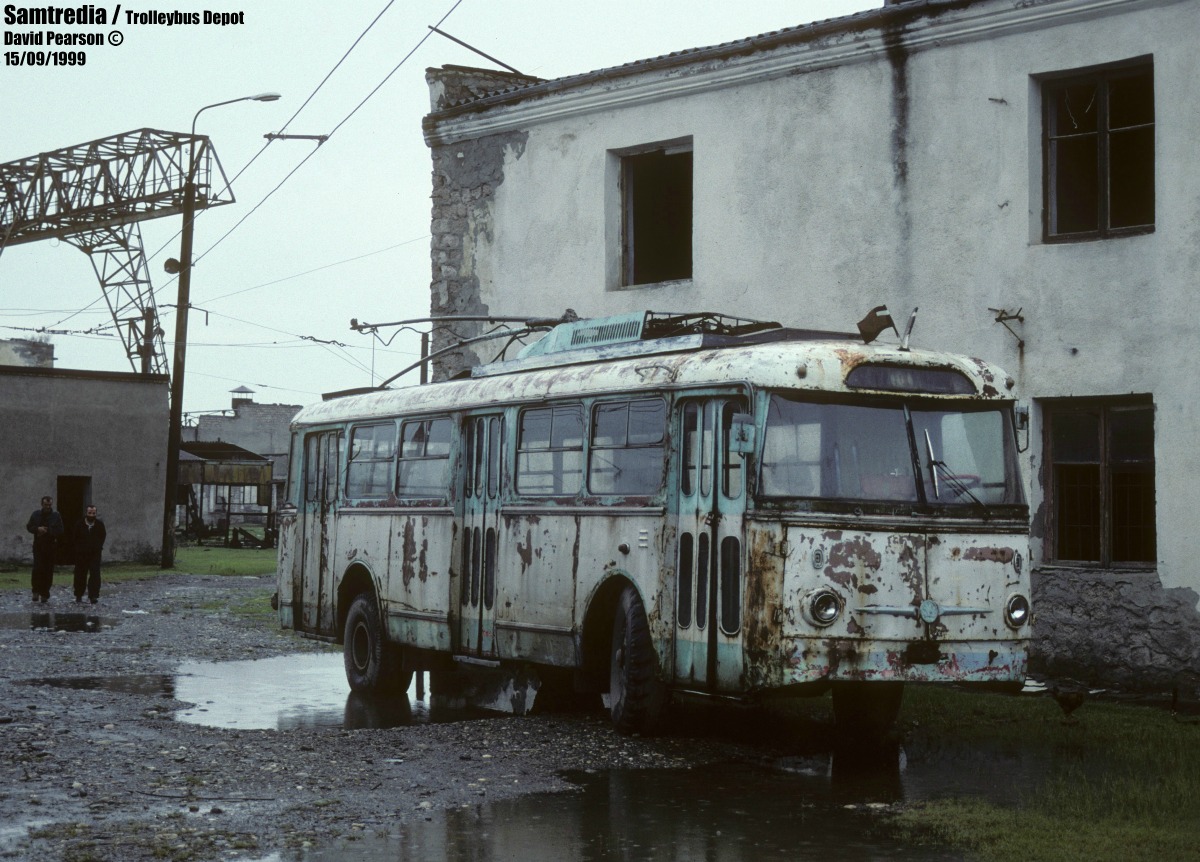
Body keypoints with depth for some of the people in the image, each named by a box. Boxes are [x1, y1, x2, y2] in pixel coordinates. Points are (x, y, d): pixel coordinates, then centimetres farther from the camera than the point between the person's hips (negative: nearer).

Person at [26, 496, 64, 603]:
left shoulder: (56, 516, 3)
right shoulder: (36, 514, 8)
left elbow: (60, 530, -3)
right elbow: (29, 526, 8)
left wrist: (47, 531, -16)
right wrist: (38, 529, -12)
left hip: (51, 547, 0)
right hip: (38, 546, 0)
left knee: (48, 571, 1)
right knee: (38, 568, -14)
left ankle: (44, 594, 9)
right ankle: (36, 592, -2)